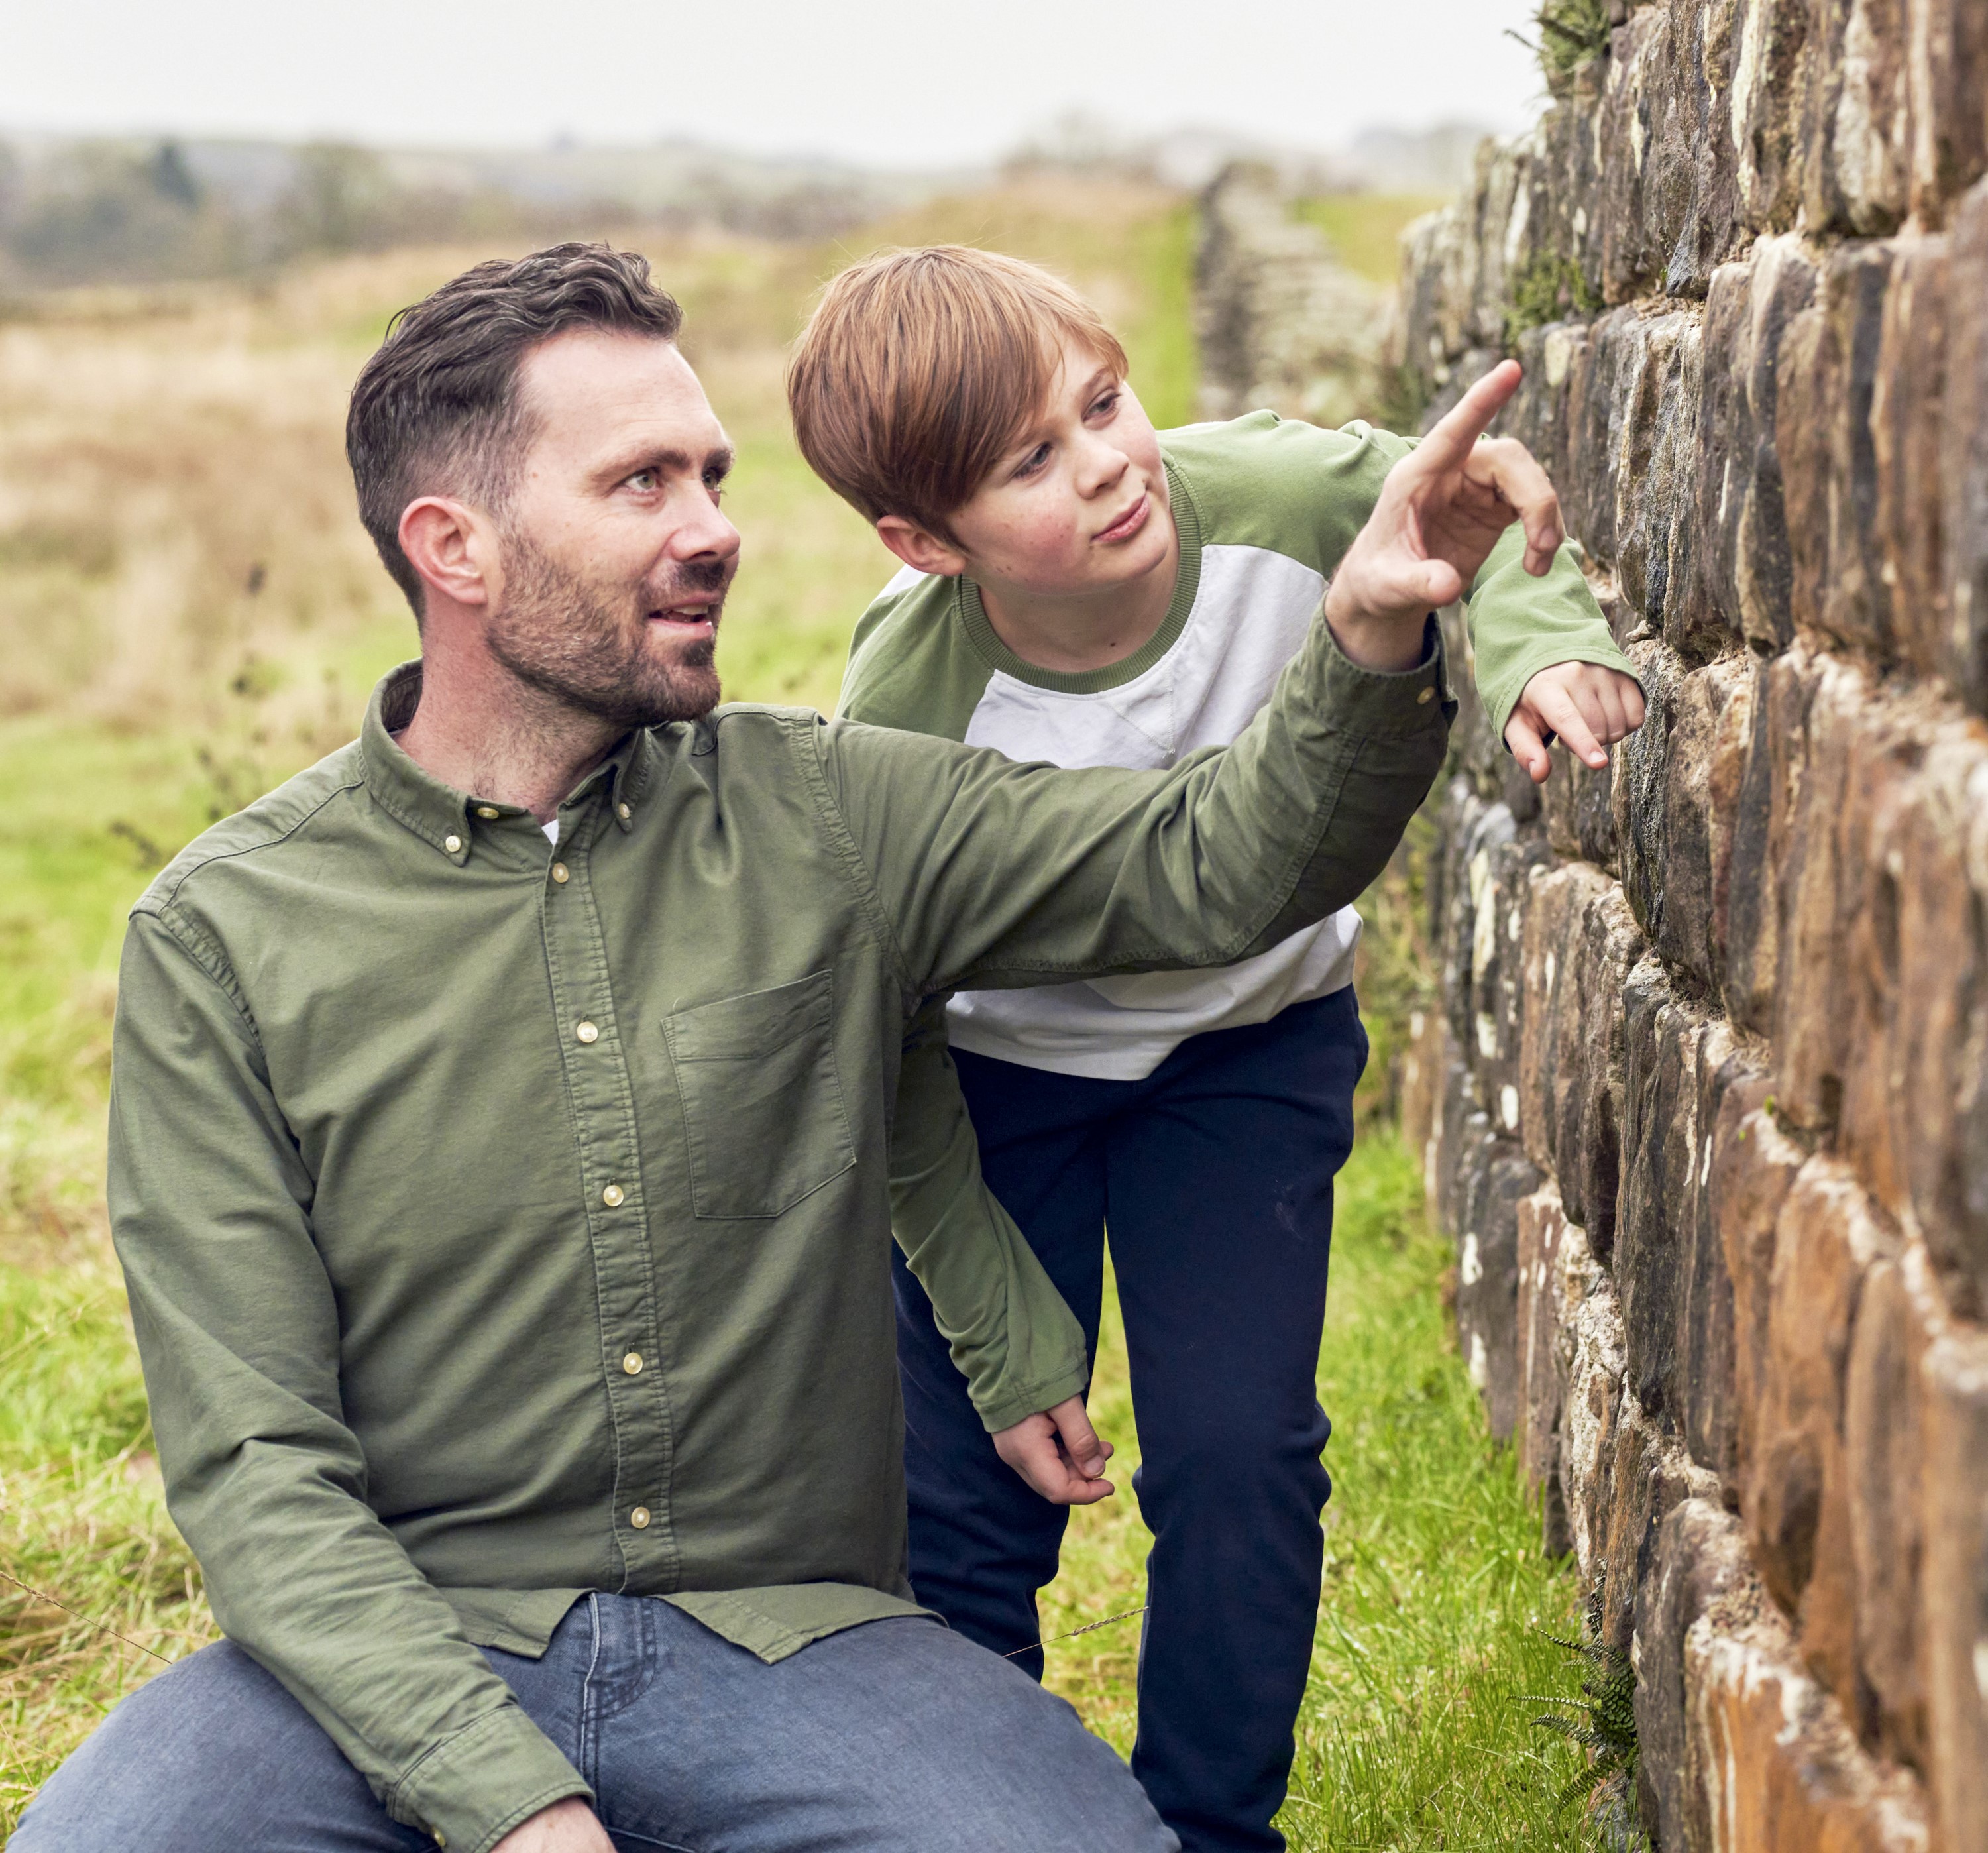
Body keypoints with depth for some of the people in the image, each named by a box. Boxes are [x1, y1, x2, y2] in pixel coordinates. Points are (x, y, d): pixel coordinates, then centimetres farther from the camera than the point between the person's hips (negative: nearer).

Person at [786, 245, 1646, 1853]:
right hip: (997, 1072, -2)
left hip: (1252, 1046, 2)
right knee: (963, 1490, -2)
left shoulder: (1281, 498, -27)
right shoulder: (907, 721, -31)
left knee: (1240, 1453, -6)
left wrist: (1543, 646, -28)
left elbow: (1487, 516, -5)